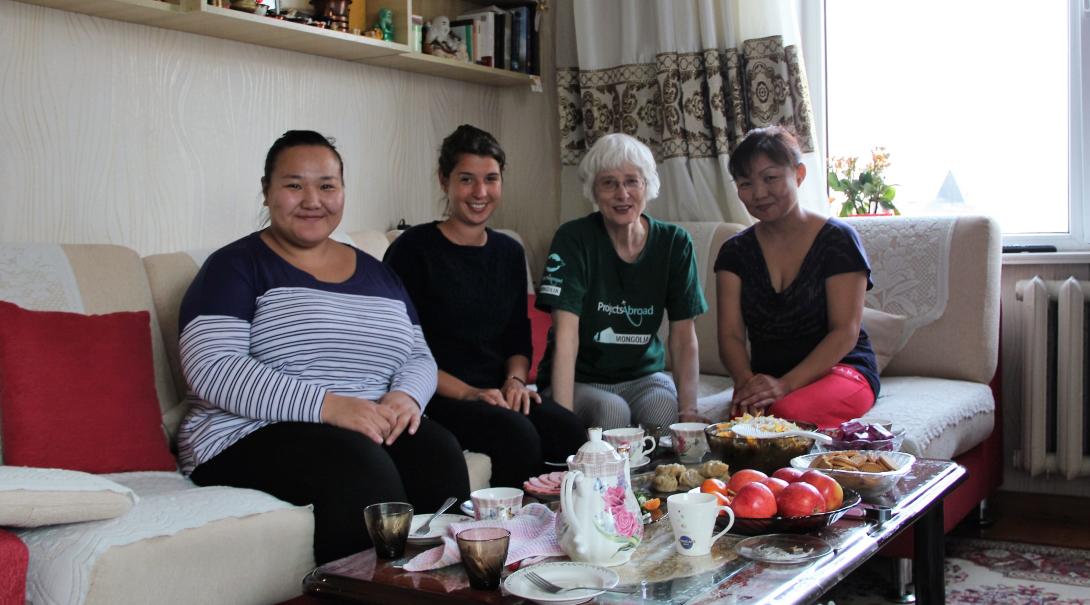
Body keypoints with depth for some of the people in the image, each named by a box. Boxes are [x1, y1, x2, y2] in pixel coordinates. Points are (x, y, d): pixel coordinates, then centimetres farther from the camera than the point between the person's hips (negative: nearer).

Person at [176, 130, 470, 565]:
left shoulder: (376, 273, 20)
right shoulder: (236, 267, 2)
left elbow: (420, 356, 18)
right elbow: (212, 369, -11)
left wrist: (407, 396, -8)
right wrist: (327, 405, -21)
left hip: (376, 429, 5)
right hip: (253, 438, -4)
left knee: (438, 450, -27)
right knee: (361, 464, -34)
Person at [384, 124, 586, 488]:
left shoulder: (509, 253, 16)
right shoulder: (413, 250, -3)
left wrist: (515, 380, -1)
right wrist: (468, 393, -16)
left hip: (499, 394, 5)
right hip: (438, 399, -5)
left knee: (570, 431, -25)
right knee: (516, 432, -33)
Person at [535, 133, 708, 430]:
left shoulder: (674, 243, -2)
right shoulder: (573, 239, -12)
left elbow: (684, 336, -3)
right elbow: (566, 335, -20)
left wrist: (689, 411, -17)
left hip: (643, 375, 2)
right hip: (579, 380, -2)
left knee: (664, 406, -30)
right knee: (612, 409, -33)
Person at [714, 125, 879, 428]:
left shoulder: (837, 240, -3)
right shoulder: (735, 252, 9)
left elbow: (846, 332, -10)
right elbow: (731, 334, 1)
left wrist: (786, 384, -23)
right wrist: (747, 380, -22)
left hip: (840, 369, -2)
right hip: (765, 377, 3)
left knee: (788, 413, -36)